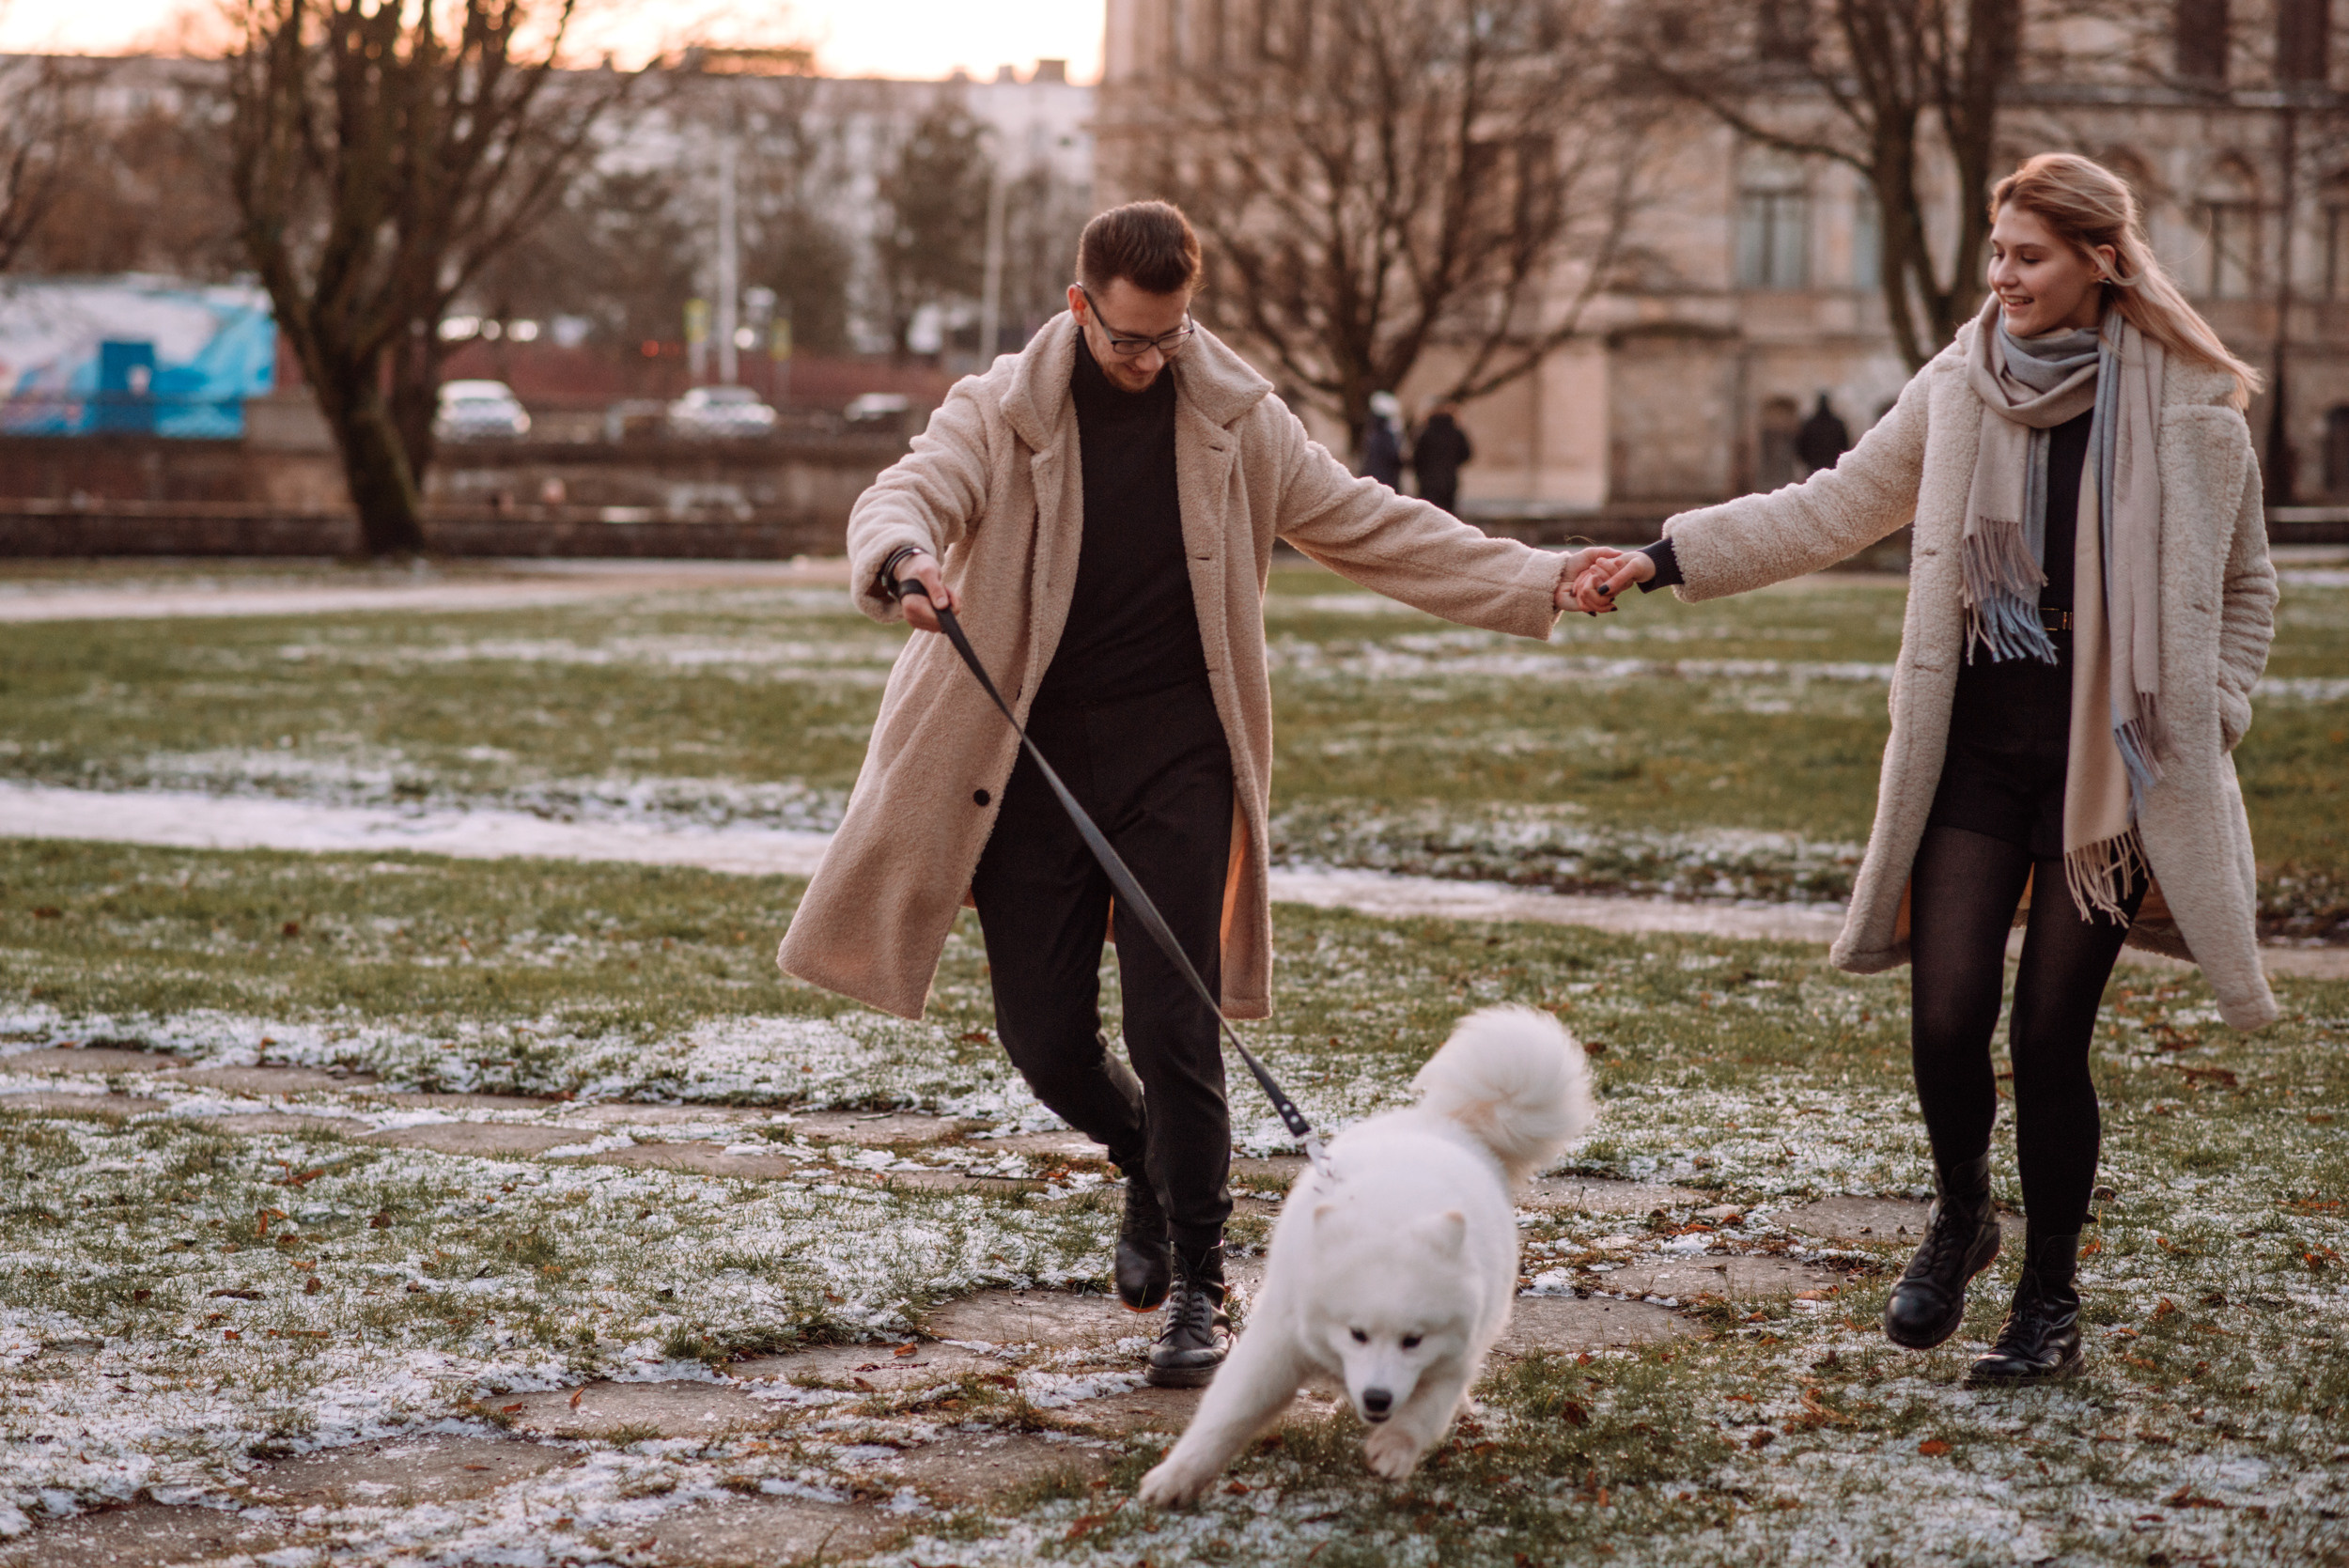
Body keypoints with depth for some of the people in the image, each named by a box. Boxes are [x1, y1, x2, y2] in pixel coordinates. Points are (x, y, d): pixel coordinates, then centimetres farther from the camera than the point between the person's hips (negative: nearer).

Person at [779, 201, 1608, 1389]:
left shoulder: (1235, 420, 2)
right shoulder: (1000, 413, -4)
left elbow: (1373, 528, 7)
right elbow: (901, 498, -20)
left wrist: (1540, 582, 0)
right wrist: (906, 560, -45)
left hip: (1177, 764, 0)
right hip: (1034, 760, 0)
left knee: (1173, 1031, -8)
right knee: (1043, 1034, 4)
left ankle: (1199, 1285, 5)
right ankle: (1148, 1169, 36)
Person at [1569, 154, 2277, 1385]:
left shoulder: (2192, 407, -3)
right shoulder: (1957, 386, 4)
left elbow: (2243, 585, 8)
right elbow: (1830, 513, 9)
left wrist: (2205, 725, -2)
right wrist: (1664, 558, 2)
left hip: (2108, 761, -2)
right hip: (1974, 745, 2)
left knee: (2051, 1034, -1)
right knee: (1946, 1016, -5)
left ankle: (2049, 1298, 18)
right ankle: (1959, 1217, 27)